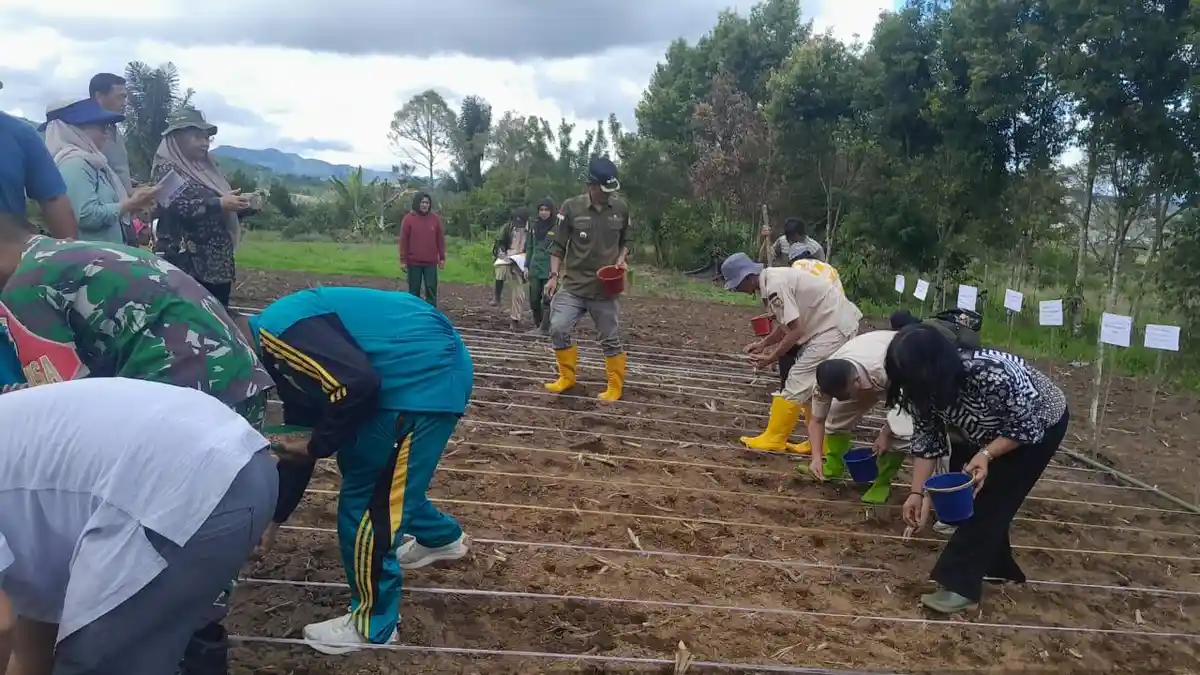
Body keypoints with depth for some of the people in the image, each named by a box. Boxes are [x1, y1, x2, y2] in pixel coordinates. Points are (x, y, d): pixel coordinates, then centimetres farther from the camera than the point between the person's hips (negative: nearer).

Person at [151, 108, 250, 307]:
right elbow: (179, 207, -20)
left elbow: (224, 215, 22)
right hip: (187, 264, -7)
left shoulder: (206, 168, 16)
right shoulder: (167, 169, -4)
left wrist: (245, 205, 5)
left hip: (219, 263, 7)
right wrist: (219, 204, -27)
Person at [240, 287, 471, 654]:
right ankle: (440, 537, 50)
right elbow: (299, 440, 23)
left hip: (425, 375, -11)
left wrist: (318, 445, -9)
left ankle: (373, 624, 19)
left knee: (365, 502, 0)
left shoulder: (274, 332, -15)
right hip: (432, 369, 11)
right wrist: (273, 519, 27)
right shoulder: (279, 347, 17)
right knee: (373, 470, 28)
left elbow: (356, 384, -26)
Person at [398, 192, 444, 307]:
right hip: (414, 262, -2)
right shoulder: (408, 219, -3)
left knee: (431, 290, 2)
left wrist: (442, 258, 6)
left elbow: (440, 239, 8)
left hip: (431, 262, 2)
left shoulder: (435, 219, 4)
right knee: (414, 291, 6)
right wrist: (403, 260, -5)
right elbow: (403, 240, -3)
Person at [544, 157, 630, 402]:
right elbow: (558, 245, 0)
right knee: (558, 329, -11)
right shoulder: (571, 207, -6)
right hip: (573, 285, -1)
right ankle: (567, 377, 10)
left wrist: (621, 260, -3)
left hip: (605, 288, 1)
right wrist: (554, 275, -9)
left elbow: (625, 241, 16)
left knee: (611, 339, 5)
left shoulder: (621, 209, 1)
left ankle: (615, 386, 21)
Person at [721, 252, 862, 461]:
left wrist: (770, 358, -12)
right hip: (838, 324, 10)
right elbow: (787, 325, 14)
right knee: (812, 386, 15)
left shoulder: (775, 286, -22)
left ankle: (773, 439, 1)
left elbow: (796, 330, -22)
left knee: (799, 381, -6)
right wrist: (763, 344, 9)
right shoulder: (773, 279, 8)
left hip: (833, 327, -10)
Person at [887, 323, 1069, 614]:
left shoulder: (995, 375, -42)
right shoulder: (926, 386, -21)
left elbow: (1028, 427, -27)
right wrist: (917, 493, -17)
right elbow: (926, 438, -12)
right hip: (990, 431, 7)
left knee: (992, 498, -13)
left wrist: (986, 455, -38)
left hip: (1041, 425, -7)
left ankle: (961, 585, -8)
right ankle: (997, 566, 25)